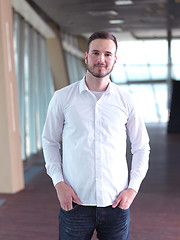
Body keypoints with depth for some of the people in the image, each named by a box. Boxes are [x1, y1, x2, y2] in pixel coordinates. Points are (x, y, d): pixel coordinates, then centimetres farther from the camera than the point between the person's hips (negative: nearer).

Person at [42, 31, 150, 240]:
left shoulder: (126, 101, 2)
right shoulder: (62, 98, 0)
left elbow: (141, 147, 9)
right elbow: (50, 142, 7)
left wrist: (133, 188, -1)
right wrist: (58, 182, -4)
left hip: (116, 204, 1)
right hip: (75, 203, -1)